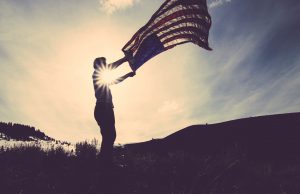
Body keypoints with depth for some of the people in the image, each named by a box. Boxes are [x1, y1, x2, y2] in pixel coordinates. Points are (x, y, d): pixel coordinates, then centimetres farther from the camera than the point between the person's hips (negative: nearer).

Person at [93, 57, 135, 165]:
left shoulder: (104, 79, 28)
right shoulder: (96, 75, 5)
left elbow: (115, 81, 42)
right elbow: (112, 66, -7)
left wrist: (128, 75, 39)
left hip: (107, 109, 9)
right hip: (102, 109, -9)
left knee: (110, 135, 1)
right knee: (108, 135, -20)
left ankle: (106, 162, -1)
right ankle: (105, 162, -23)